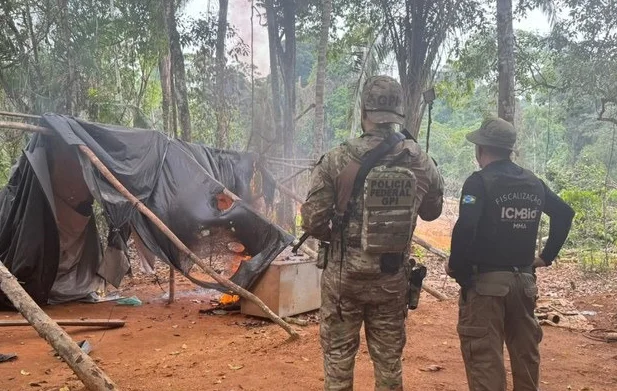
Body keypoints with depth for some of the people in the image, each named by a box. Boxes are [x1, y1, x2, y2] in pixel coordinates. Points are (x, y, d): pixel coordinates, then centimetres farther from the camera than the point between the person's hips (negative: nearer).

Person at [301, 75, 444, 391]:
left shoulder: (337, 160, -14)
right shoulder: (421, 162, -4)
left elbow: (312, 222, -12)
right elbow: (432, 211, 12)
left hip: (344, 274, -2)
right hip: (393, 277, 3)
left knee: (338, 355, 13)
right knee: (389, 358, 17)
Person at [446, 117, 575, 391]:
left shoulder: (480, 181, -13)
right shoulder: (534, 183, 8)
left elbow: (465, 228, -26)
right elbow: (565, 213, 17)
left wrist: (455, 266, -12)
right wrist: (547, 256, 19)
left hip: (485, 281, -7)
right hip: (524, 280, 7)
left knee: (484, 357, -1)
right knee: (526, 351, 20)